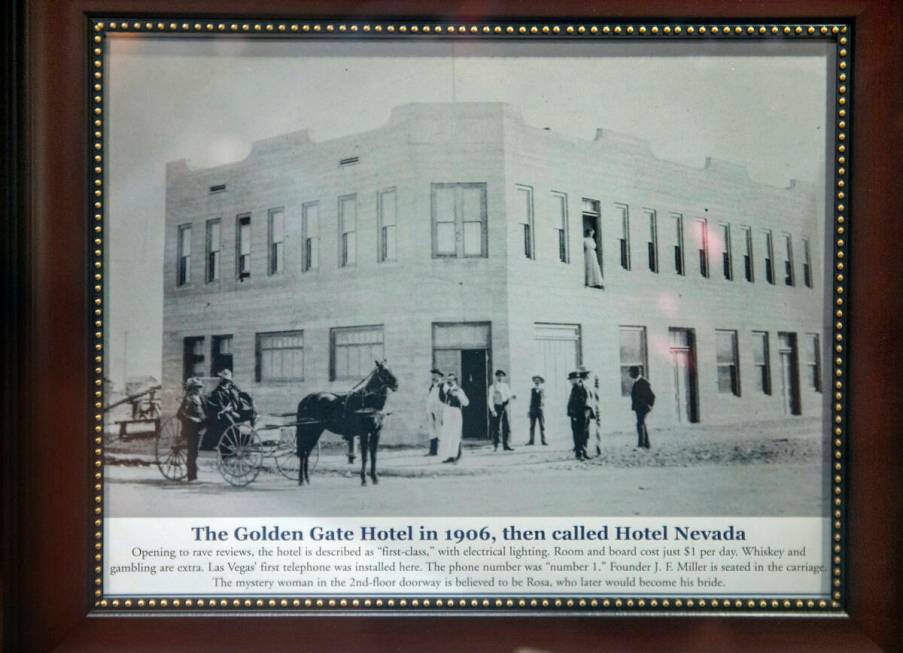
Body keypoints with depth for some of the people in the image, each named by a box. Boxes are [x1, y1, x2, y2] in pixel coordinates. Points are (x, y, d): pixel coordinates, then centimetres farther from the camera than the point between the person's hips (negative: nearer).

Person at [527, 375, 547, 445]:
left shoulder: (542, 390, 4)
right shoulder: (532, 390, 10)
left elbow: (543, 400, -4)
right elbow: (531, 399, 13)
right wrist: (529, 410, 11)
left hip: (540, 410, -2)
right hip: (533, 410, 2)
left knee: (542, 426, -2)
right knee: (532, 426, 1)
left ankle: (543, 440, 1)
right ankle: (531, 440, 4)